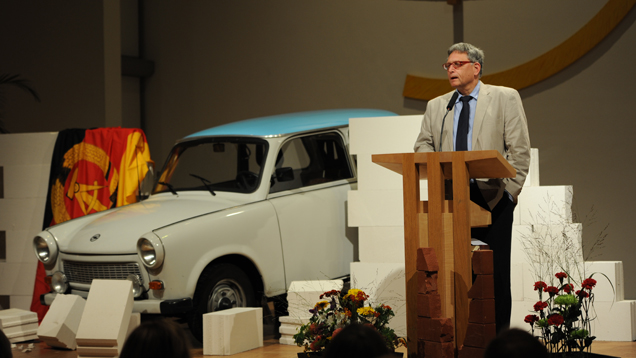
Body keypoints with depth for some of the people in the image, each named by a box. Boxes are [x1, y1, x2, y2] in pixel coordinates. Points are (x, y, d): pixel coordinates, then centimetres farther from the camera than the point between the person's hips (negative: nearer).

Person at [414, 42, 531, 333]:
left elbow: (519, 149, 2)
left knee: (495, 271, -3)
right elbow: (423, 145, 18)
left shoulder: (505, 98, 6)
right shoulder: (436, 106, 17)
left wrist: (510, 190, -6)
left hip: (492, 199, -3)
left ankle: (498, 337, 2)